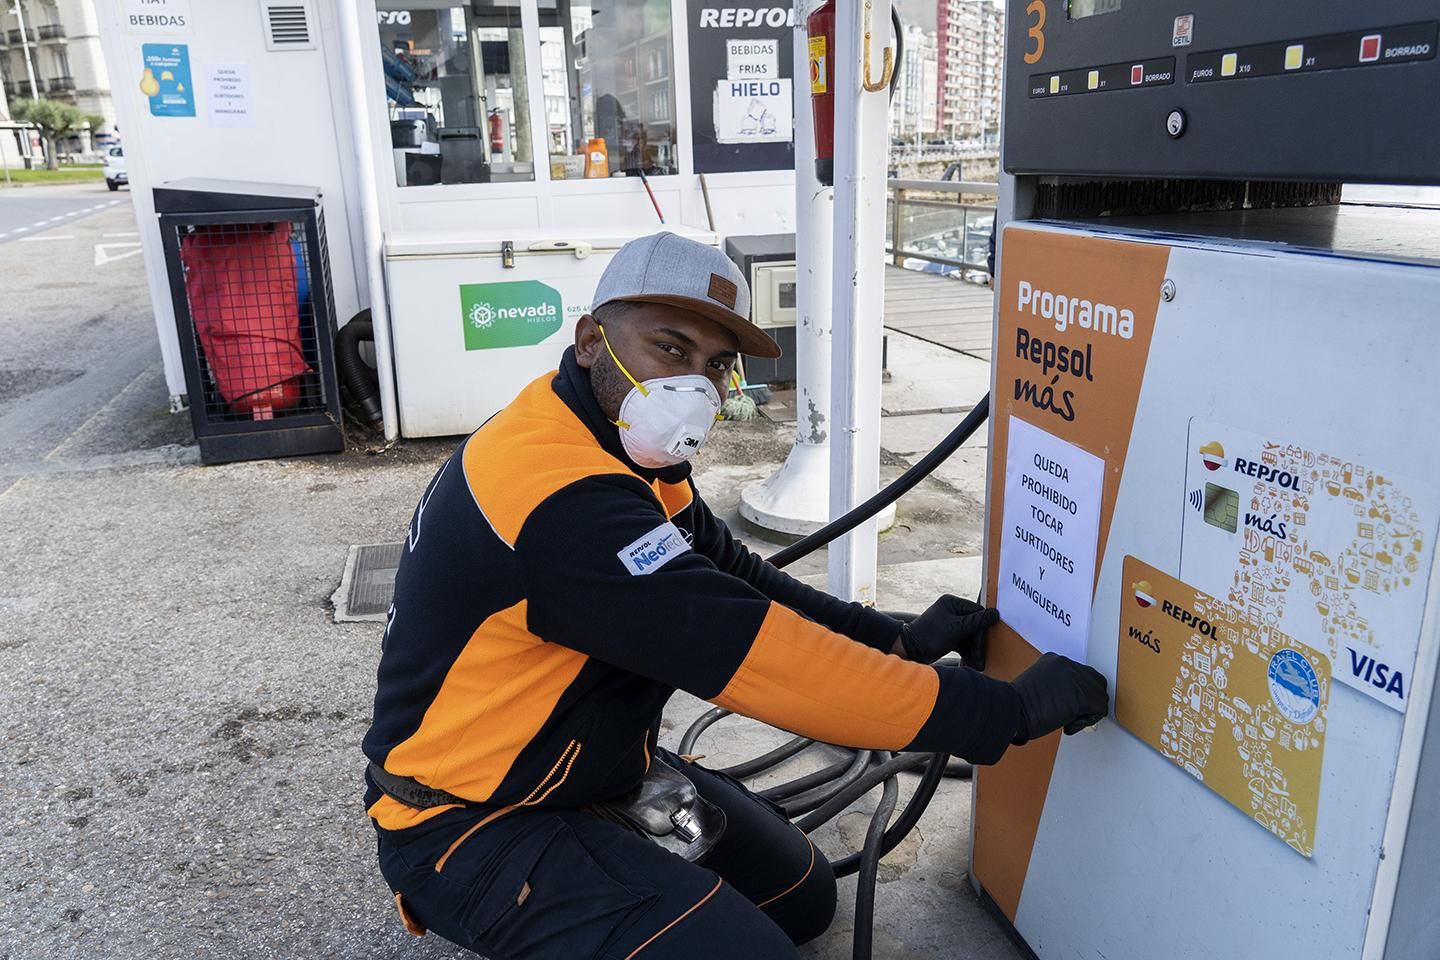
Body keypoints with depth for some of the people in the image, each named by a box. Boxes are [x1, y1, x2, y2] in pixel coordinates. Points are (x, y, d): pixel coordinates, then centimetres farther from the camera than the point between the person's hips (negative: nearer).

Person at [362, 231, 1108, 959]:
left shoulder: (624, 455, 0)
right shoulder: (564, 502, -32)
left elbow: (734, 579, 3)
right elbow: (754, 654, -34)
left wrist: (899, 640, -6)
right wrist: (1007, 711, -28)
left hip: (592, 767, 9)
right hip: (474, 825, -9)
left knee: (800, 897, 12)